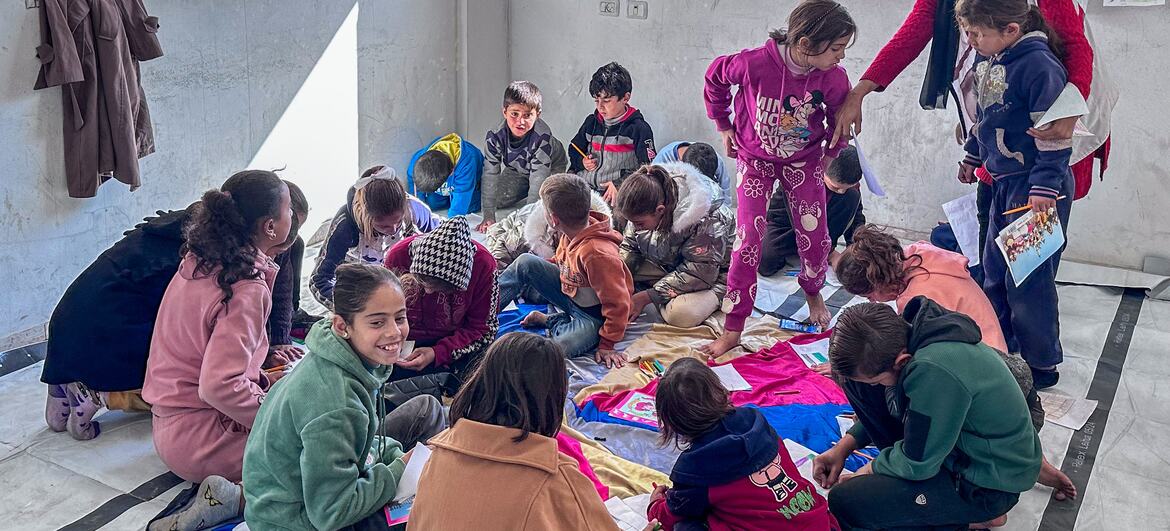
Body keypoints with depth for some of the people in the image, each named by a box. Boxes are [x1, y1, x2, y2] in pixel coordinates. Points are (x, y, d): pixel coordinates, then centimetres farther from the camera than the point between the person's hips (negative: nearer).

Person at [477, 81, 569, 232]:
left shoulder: (542, 137, -41)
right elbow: (490, 176, -27)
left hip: (551, 166, -3)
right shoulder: (495, 137, -30)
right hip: (517, 169, 3)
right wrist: (488, 216, -31)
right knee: (499, 199, -7)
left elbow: (538, 178, -39)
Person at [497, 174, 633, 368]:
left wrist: (607, 344, -22)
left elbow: (618, 304, -28)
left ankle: (554, 322, -1)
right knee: (525, 262, -2)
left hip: (594, 315, -8)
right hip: (569, 291, 8)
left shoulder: (597, 253, -34)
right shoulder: (572, 232, -9)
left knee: (562, 347, -35)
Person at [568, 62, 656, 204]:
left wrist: (621, 186, -13)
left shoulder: (638, 128, 0)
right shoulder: (591, 122, 16)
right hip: (584, 189, 5)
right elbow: (574, 151, 30)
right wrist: (582, 162, 7)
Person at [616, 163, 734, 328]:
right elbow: (630, 246, -1)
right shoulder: (645, 207, -16)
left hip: (714, 272, -6)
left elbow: (702, 271, -31)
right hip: (669, 264, 7)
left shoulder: (706, 219, -35)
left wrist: (646, 297, -31)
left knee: (680, 315, -35)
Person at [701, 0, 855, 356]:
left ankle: (813, 291, 39)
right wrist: (724, 126, -1)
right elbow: (715, 77, -9)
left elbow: (840, 119, 0)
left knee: (815, 236, 3)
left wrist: (829, 154, 6)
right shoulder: (756, 63, -31)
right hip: (756, 159, -2)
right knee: (749, 238, -9)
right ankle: (732, 330, 0)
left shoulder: (834, 79, -23)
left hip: (804, 162, 2)